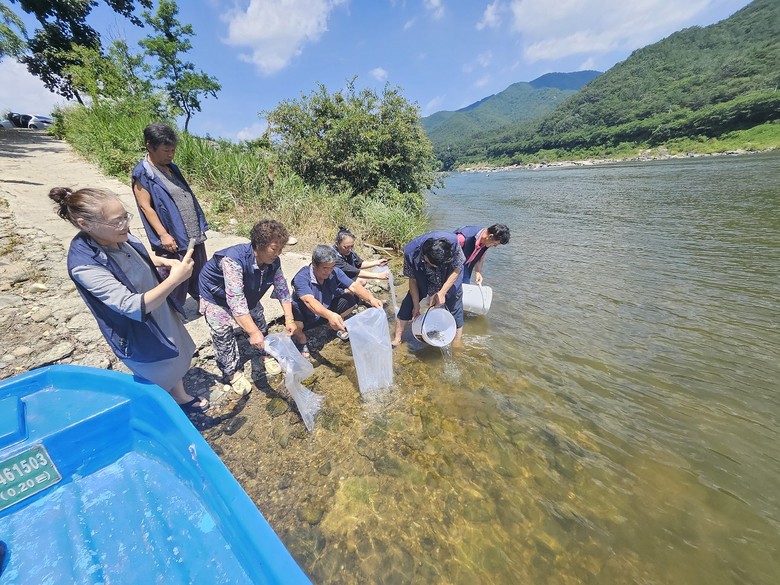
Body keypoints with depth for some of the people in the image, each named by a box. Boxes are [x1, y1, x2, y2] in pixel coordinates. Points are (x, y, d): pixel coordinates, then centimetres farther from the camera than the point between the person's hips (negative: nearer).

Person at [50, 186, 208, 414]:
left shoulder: (118, 237, -11)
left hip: (162, 313, 7)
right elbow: (132, 307, -37)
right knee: (160, 383, 17)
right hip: (139, 335, -7)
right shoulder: (85, 265, -32)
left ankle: (182, 399, 53)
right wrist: (174, 279, -45)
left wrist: (165, 261, -7)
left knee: (176, 359, 28)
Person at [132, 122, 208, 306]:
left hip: (195, 235, 7)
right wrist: (163, 234, -20)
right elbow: (145, 206, -12)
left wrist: (200, 225, 15)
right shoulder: (142, 173, -9)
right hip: (173, 238, -7)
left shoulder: (171, 167, 12)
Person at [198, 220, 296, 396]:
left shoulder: (273, 262, -23)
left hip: (247, 293, 5)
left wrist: (289, 319, -21)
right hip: (216, 295, -5)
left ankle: (266, 354, 29)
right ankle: (232, 373, 10)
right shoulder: (234, 259, -41)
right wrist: (253, 332, -49)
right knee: (223, 332, -9)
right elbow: (235, 300, -46)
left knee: (259, 320, 7)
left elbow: (282, 290, -14)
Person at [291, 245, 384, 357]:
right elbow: (309, 301, -46)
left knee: (350, 300, -12)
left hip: (326, 312, 5)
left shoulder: (334, 272, -15)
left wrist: (370, 298, -45)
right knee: (295, 323, -38)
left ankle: (335, 326, 15)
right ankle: (301, 339, 1)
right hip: (305, 316, -4)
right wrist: (329, 315, -64)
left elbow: (353, 286, -25)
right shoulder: (301, 278, -30)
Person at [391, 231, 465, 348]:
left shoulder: (452, 242, -37)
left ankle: (457, 345, 22)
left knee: (455, 308, 0)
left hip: (450, 279, 0)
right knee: (408, 304, -4)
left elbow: (457, 268, -20)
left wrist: (442, 292, -23)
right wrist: (416, 305, -12)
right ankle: (397, 340, 12)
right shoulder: (411, 253, -34)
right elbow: (413, 280, -18)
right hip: (424, 282, 1)